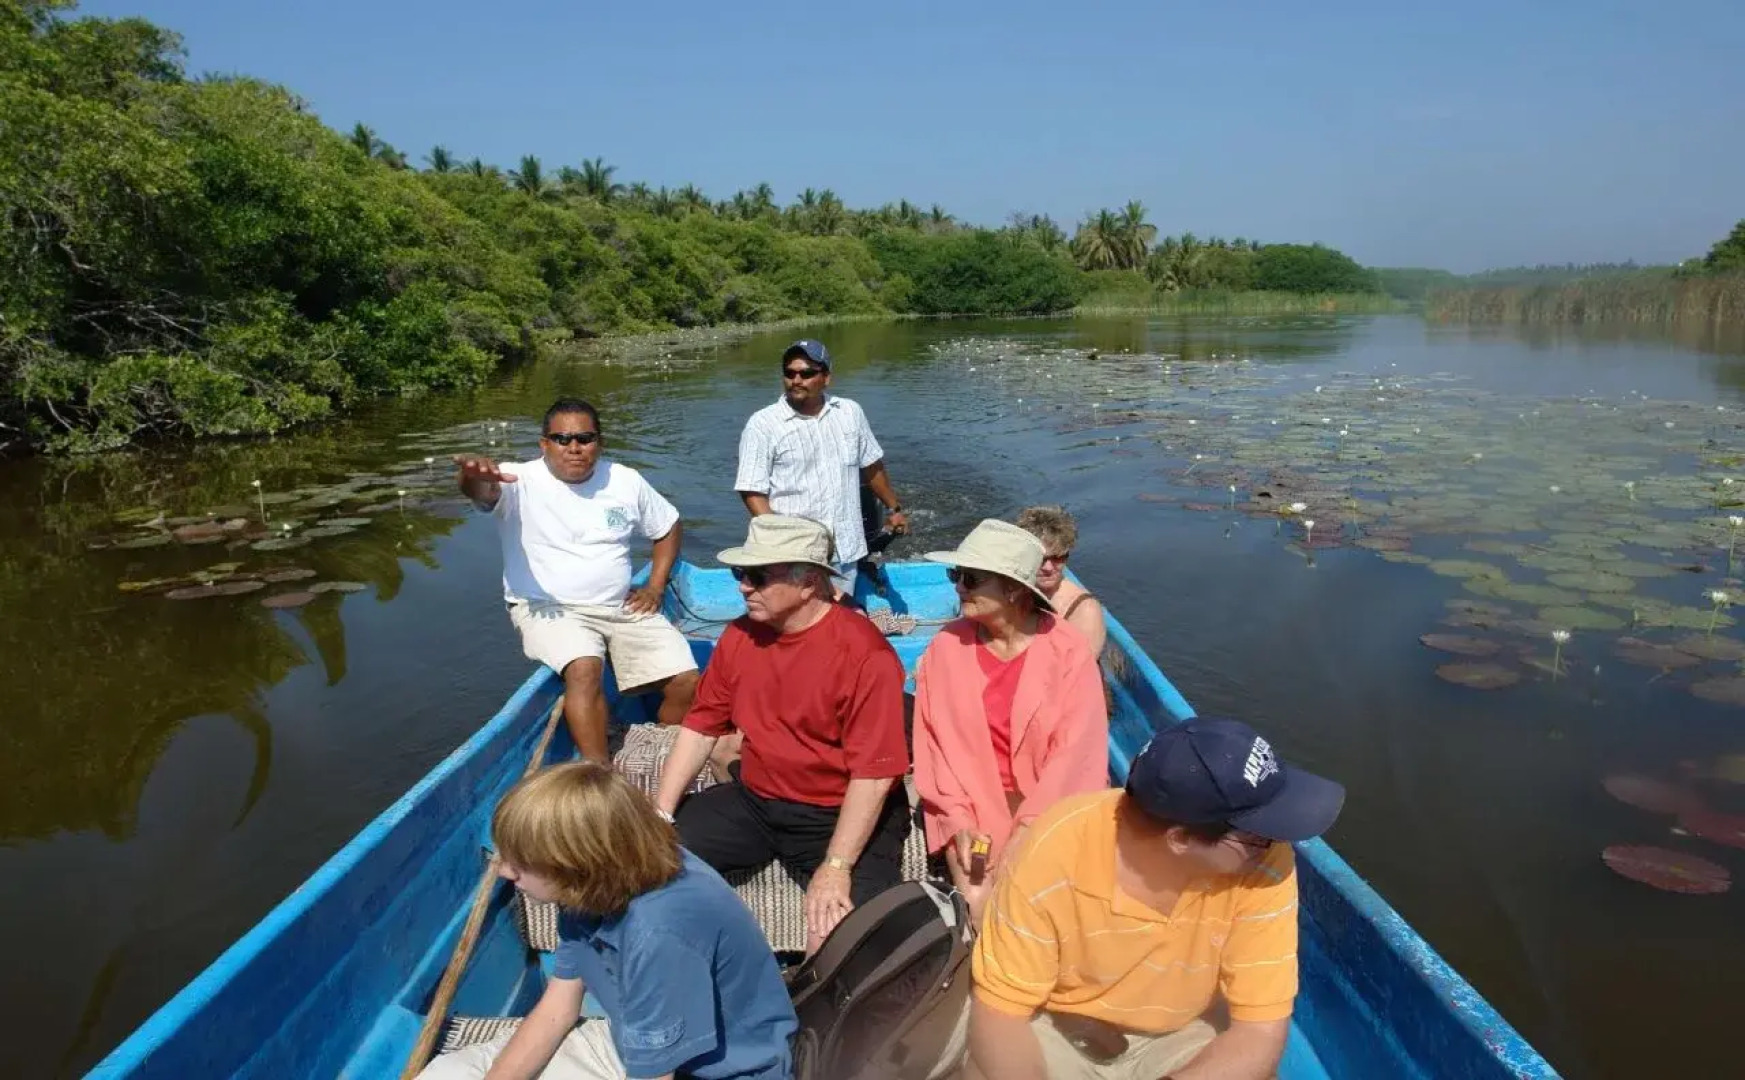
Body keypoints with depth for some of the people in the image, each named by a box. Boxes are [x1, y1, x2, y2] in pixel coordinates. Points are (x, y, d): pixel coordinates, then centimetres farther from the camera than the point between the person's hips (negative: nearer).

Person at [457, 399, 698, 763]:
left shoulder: (626, 481, 6)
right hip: (548, 608, -4)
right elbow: (481, 493, -29)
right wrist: (476, 478, -54)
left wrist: (655, 587, 7)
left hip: (622, 607, 5)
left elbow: (668, 527, 19)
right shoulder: (522, 482, -7)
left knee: (686, 682, -9)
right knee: (584, 668, -35)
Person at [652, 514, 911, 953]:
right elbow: (701, 726, 7)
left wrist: (835, 867, -26)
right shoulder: (739, 636, 2)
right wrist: (660, 815, -2)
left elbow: (874, 774, -21)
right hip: (754, 801, 6)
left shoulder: (865, 654, -19)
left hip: (840, 816, -6)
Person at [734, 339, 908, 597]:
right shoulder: (762, 424, -6)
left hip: (845, 550, 4)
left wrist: (895, 508, 26)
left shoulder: (850, 412, 7)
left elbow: (872, 466, 21)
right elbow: (753, 491, -8)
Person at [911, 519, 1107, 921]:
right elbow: (934, 744, -3)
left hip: (1052, 807, -1)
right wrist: (959, 822, -12)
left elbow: (1074, 754, -13)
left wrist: (1026, 832, -19)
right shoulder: (946, 646, -6)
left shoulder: (1069, 652, -11)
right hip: (973, 804, 1)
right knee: (975, 902, -17)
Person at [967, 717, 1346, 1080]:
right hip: (1057, 1031, -2)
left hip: (1185, 1033, 2)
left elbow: (1260, 1031, -20)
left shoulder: (1265, 865, -26)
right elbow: (999, 1010, -20)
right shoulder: (1054, 855, -31)